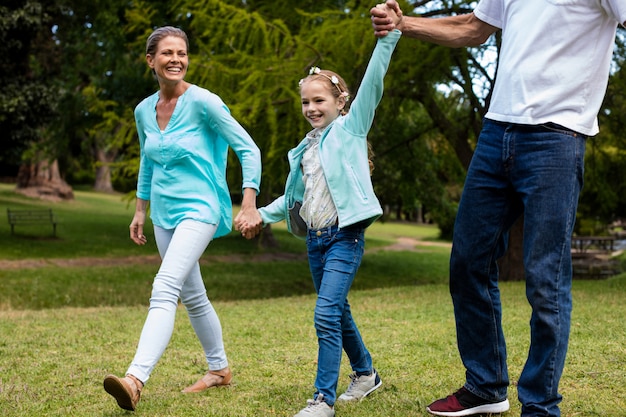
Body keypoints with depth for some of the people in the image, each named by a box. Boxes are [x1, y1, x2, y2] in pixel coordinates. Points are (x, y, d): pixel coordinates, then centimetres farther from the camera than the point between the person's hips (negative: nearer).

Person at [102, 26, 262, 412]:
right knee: (192, 295, 16)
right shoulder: (144, 111, 6)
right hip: (164, 214, 7)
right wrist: (141, 211, 22)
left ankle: (135, 380, -33)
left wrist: (249, 206, -18)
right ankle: (219, 369, 33)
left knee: (164, 290, -23)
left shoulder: (203, 102, -13)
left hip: (198, 209, -7)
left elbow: (248, 149, -12)